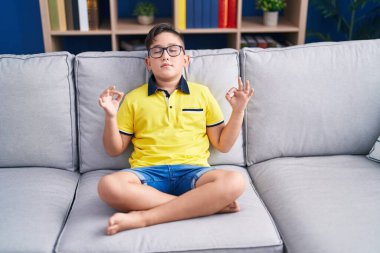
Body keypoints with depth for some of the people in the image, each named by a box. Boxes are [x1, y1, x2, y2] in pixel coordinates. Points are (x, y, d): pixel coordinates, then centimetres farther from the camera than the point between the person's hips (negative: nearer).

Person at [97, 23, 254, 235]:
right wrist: (111, 116, -1)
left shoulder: (202, 93, 15)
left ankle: (143, 217, -28)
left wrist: (238, 110, 2)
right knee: (108, 186, -33)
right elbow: (115, 150, 15)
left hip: (191, 170, 1)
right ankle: (207, 204, -25)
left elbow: (223, 144, 15)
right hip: (148, 172, 0)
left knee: (234, 182, -31)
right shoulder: (134, 98, 15)